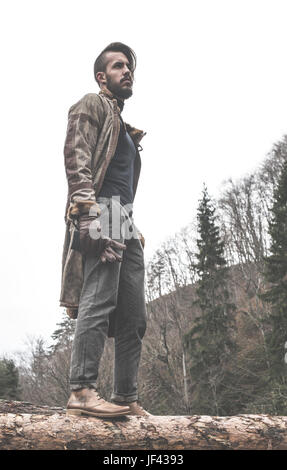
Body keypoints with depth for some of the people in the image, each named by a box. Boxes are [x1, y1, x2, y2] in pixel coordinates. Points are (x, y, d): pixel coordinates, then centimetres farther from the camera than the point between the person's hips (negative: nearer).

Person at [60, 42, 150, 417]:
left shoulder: (123, 127, 33)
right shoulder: (92, 105, 7)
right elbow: (76, 157, -9)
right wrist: (88, 211, -23)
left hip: (126, 223, 9)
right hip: (103, 212, -9)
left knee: (134, 316, 3)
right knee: (99, 300, -19)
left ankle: (127, 399, 7)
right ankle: (82, 392, -17)